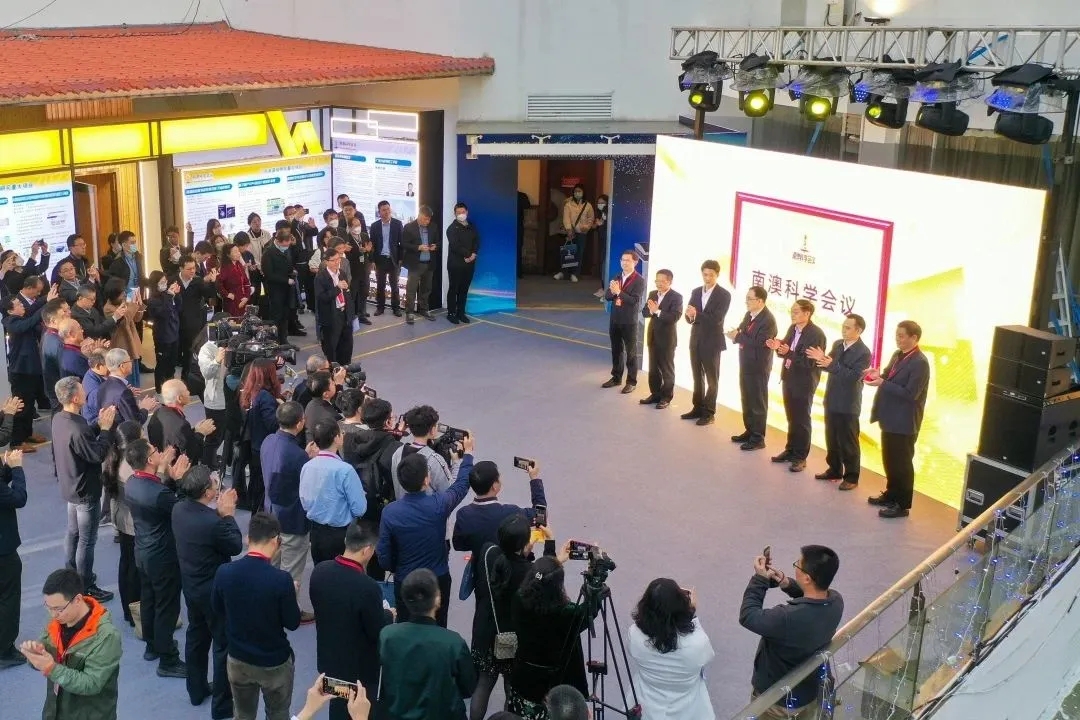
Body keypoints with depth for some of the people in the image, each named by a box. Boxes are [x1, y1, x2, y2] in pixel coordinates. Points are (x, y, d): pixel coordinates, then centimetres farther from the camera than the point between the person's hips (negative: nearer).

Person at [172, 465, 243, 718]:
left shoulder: (179, 509, -9)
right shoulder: (213, 522, -32)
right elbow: (236, 546, -16)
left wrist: (219, 513, -2)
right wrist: (228, 514, -11)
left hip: (191, 586, 8)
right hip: (215, 591, -8)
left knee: (196, 636, 24)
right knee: (224, 644, 7)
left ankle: (197, 690, 40)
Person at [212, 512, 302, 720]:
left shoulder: (224, 572, -14)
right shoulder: (281, 579, -27)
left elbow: (217, 609, 4)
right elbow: (293, 623, -14)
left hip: (238, 660, 3)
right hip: (274, 662, -3)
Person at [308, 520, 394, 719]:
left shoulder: (320, 570, -14)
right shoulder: (368, 587, -33)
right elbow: (377, 633, -20)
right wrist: (388, 615, 1)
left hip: (329, 658, 6)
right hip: (359, 666, -6)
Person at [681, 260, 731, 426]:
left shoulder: (724, 295, -9)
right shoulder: (696, 292, 8)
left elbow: (717, 319, -20)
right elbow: (689, 317, 3)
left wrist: (697, 315, -29)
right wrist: (690, 316, -21)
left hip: (712, 342, -6)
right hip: (695, 340, 6)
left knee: (712, 379, 4)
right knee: (698, 377, 14)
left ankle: (709, 413, 10)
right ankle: (698, 408, 23)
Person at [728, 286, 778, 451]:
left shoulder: (768, 320, -21)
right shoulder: (749, 314, 8)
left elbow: (759, 343, -28)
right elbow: (742, 331, 11)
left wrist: (738, 337, -22)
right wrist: (736, 334, -13)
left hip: (758, 368, -9)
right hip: (746, 365, 9)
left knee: (758, 403, 1)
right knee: (746, 400, 17)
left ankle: (758, 438, 9)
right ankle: (749, 431, 30)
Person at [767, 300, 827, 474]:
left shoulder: (816, 334, -19)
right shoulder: (792, 328, 4)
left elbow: (810, 362, -24)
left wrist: (789, 352, -34)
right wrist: (778, 347, -12)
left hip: (804, 383, -7)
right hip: (789, 379, 7)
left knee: (802, 420, 4)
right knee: (791, 418, 18)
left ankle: (800, 457, 13)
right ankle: (790, 450, 30)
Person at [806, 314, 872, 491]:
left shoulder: (864, 352, -16)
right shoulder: (837, 344, 7)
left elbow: (855, 376, -25)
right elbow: (830, 366, 9)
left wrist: (832, 365, -31)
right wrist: (821, 359, -12)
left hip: (848, 405, -7)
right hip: (831, 401, 7)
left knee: (848, 442, 2)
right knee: (831, 438, 16)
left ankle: (851, 477, 11)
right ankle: (834, 470, 30)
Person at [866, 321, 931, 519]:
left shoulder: (920, 363, -19)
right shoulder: (897, 355, 9)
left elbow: (910, 394, -23)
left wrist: (882, 383, -25)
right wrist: (879, 376, -4)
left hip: (904, 422, -9)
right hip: (891, 418, 9)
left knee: (902, 463, 1)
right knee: (889, 460, 19)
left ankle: (902, 505, 10)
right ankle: (891, 495, 34)